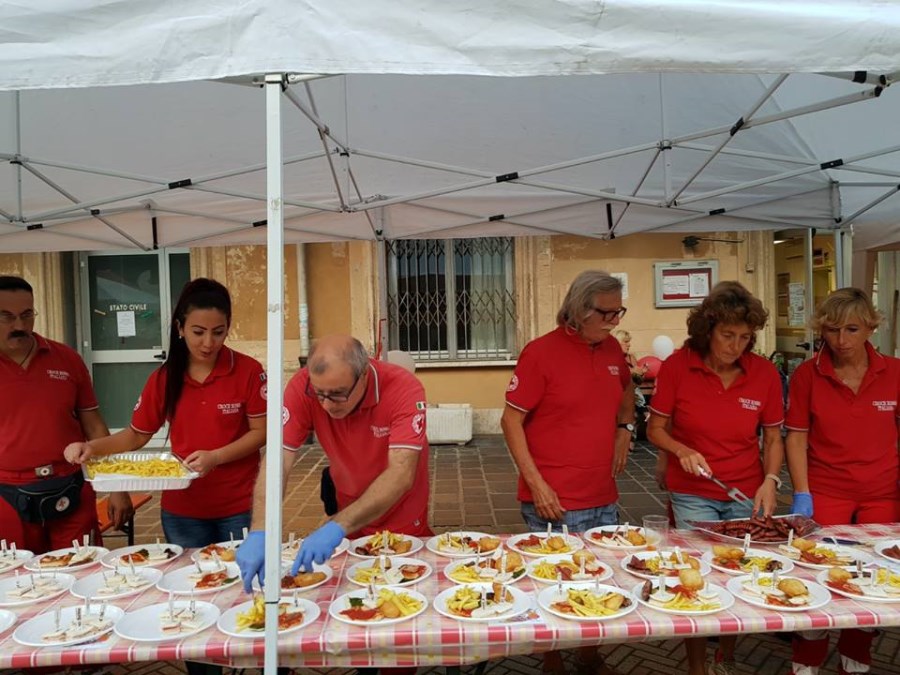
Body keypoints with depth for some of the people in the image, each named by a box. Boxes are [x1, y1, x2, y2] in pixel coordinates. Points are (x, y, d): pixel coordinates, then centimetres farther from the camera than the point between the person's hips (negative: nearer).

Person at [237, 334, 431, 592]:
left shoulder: (404, 389, -31)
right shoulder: (302, 387, -23)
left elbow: (401, 475, -38)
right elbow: (278, 460, -26)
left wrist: (337, 528, -47)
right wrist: (259, 532, -39)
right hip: (350, 524, 2)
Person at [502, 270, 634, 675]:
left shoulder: (612, 349, 5)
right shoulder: (541, 352, -14)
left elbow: (626, 389, 27)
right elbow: (511, 420, -12)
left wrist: (624, 427, 9)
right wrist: (536, 484, -16)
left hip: (603, 499, 6)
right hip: (554, 502, -6)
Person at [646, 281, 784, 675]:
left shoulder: (764, 373, -7)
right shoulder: (677, 366, -12)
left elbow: (773, 438, 3)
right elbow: (656, 429, -4)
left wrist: (770, 480, -12)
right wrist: (682, 451, -21)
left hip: (746, 496, 2)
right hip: (692, 495, -2)